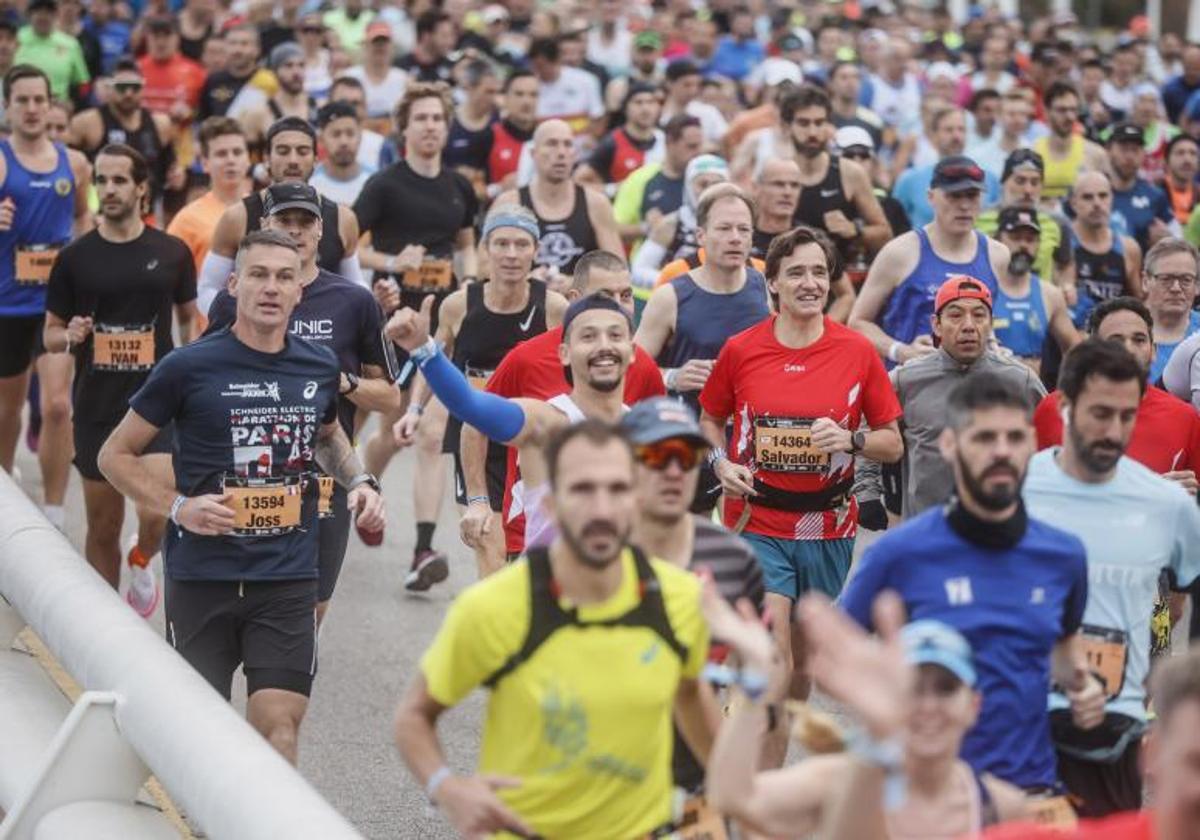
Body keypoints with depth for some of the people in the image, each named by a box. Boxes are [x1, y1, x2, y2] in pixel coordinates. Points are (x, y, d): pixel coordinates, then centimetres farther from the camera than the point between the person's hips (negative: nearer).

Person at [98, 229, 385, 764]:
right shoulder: (189, 368, -6)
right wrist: (178, 506, -12)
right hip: (202, 575, -2)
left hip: (288, 578, 2)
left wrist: (359, 481, 10)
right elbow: (116, 455, 2)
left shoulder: (319, 368, 7)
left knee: (279, 727, -9)